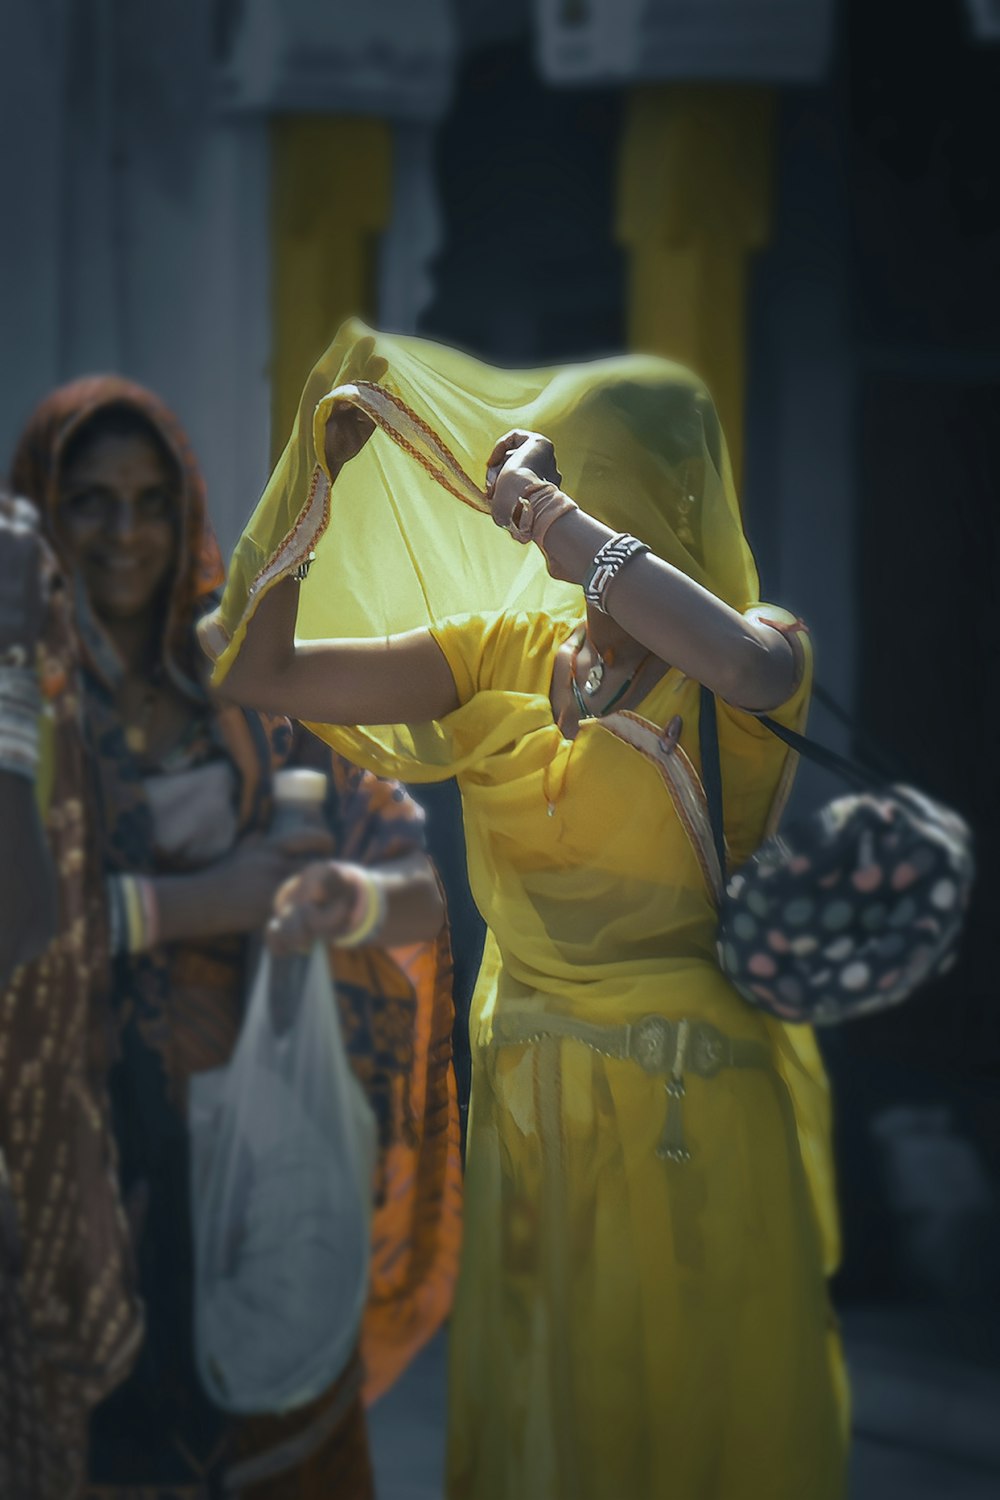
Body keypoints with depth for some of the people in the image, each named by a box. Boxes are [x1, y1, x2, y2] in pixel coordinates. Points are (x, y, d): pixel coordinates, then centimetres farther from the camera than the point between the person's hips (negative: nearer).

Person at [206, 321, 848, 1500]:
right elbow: (259, 671, 1)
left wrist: (561, 518, -27)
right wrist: (314, 467, -8)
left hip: (693, 1126, -4)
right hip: (530, 1107, 4)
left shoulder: (753, 645, -8)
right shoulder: (503, 654, 5)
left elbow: (753, 671, -34)